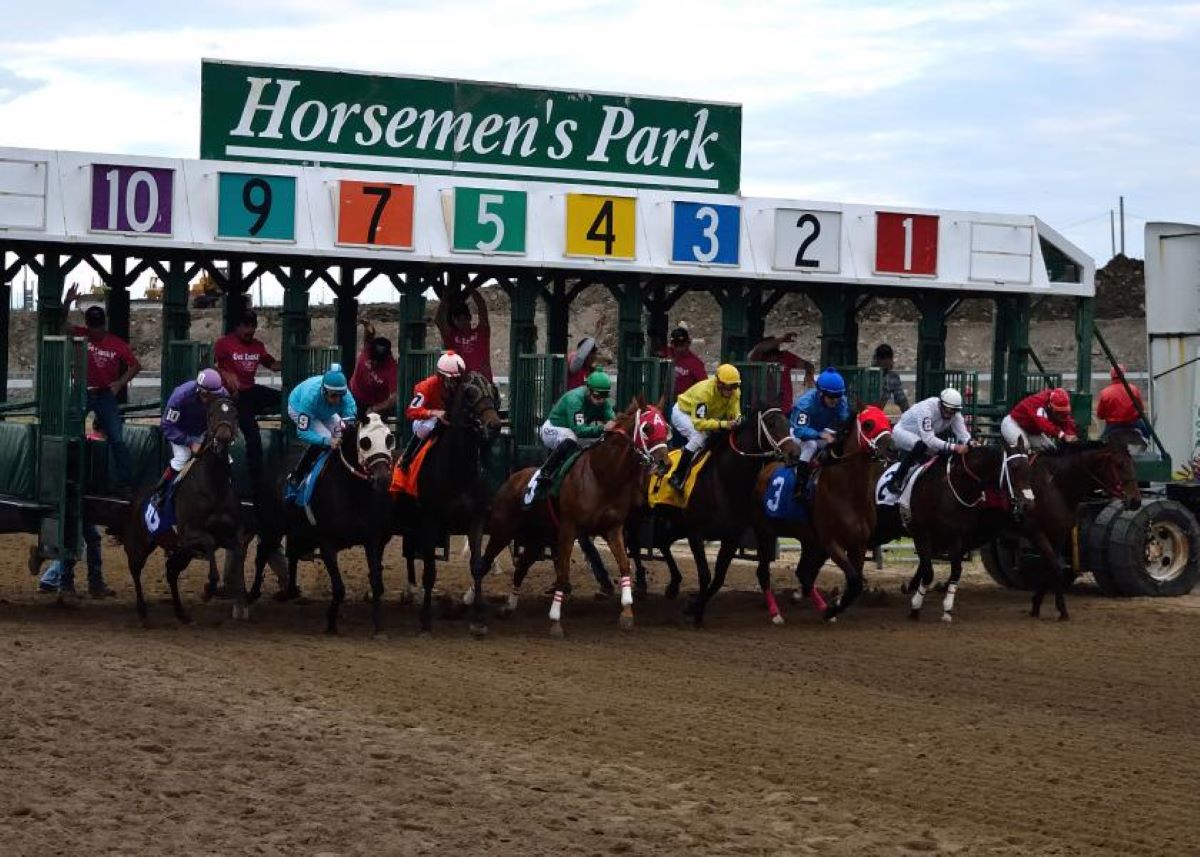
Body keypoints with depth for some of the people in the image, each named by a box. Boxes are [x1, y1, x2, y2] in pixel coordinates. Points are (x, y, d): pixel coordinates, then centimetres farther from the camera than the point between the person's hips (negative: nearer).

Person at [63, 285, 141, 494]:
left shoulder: (117, 344, -7)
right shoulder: (81, 335, -4)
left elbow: (135, 365, -1)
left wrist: (120, 382, -15)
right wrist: (67, 302, -29)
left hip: (105, 395, -1)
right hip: (82, 393, 1)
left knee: (117, 440, -5)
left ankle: (125, 482, -1)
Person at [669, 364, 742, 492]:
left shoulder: (735, 392, -19)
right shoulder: (704, 391, -39)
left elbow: (735, 414, -15)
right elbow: (699, 423, -42)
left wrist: (738, 420, -40)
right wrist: (723, 424, -52)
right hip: (683, 411, -8)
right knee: (699, 436, -31)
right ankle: (677, 477, -28)